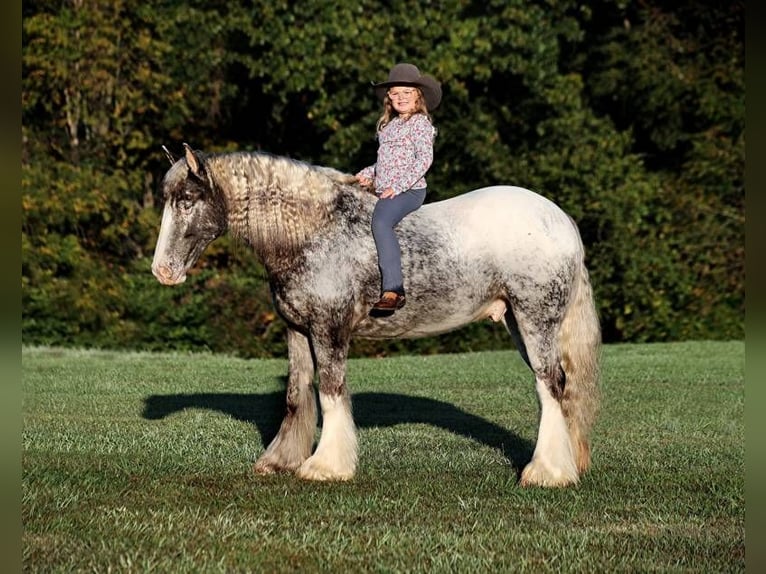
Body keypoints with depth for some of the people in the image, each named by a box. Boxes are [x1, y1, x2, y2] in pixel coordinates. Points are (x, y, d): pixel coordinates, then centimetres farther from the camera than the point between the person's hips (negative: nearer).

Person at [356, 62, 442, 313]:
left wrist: (398, 186, -21)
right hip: (385, 191, 10)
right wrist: (369, 173, 12)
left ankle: (393, 290, -43)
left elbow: (424, 159, -15)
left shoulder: (419, 123, -4)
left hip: (409, 190, -10)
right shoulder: (389, 125, 22)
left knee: (380, 221, -34)